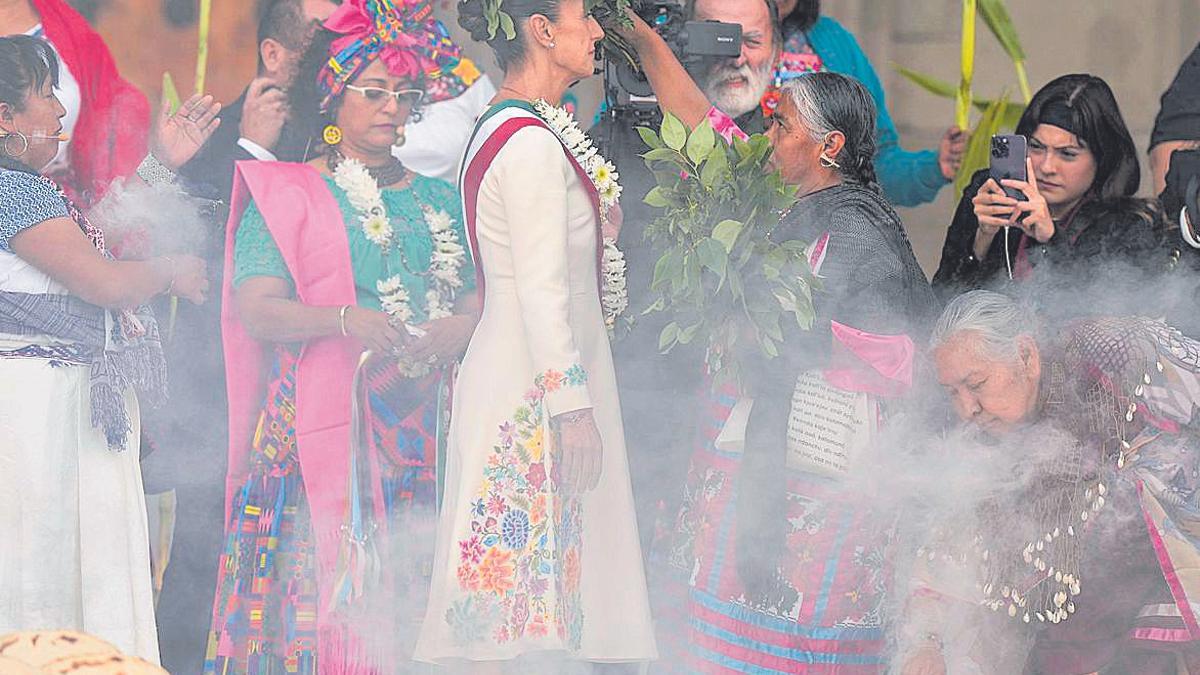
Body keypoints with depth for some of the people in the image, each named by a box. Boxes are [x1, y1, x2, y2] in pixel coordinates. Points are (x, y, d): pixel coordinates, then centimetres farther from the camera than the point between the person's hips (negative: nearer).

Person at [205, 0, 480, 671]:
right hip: (323, 423, -3)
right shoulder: (289, 194, 6)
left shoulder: (437, 199, 19)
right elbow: (255, 308, -5)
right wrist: (345, 321, -21)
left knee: (409, 585, -3)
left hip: (422, 422, 3)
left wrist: (456, 332, -11)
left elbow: (479, 294, 12)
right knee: (320, 581, -12)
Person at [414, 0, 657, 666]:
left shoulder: (495, 129, 14)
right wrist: (572, 409, -18)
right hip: (535, 391, -10)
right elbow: (543, 293, -18)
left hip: (508, 376, 10)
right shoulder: (533, 143, -16)